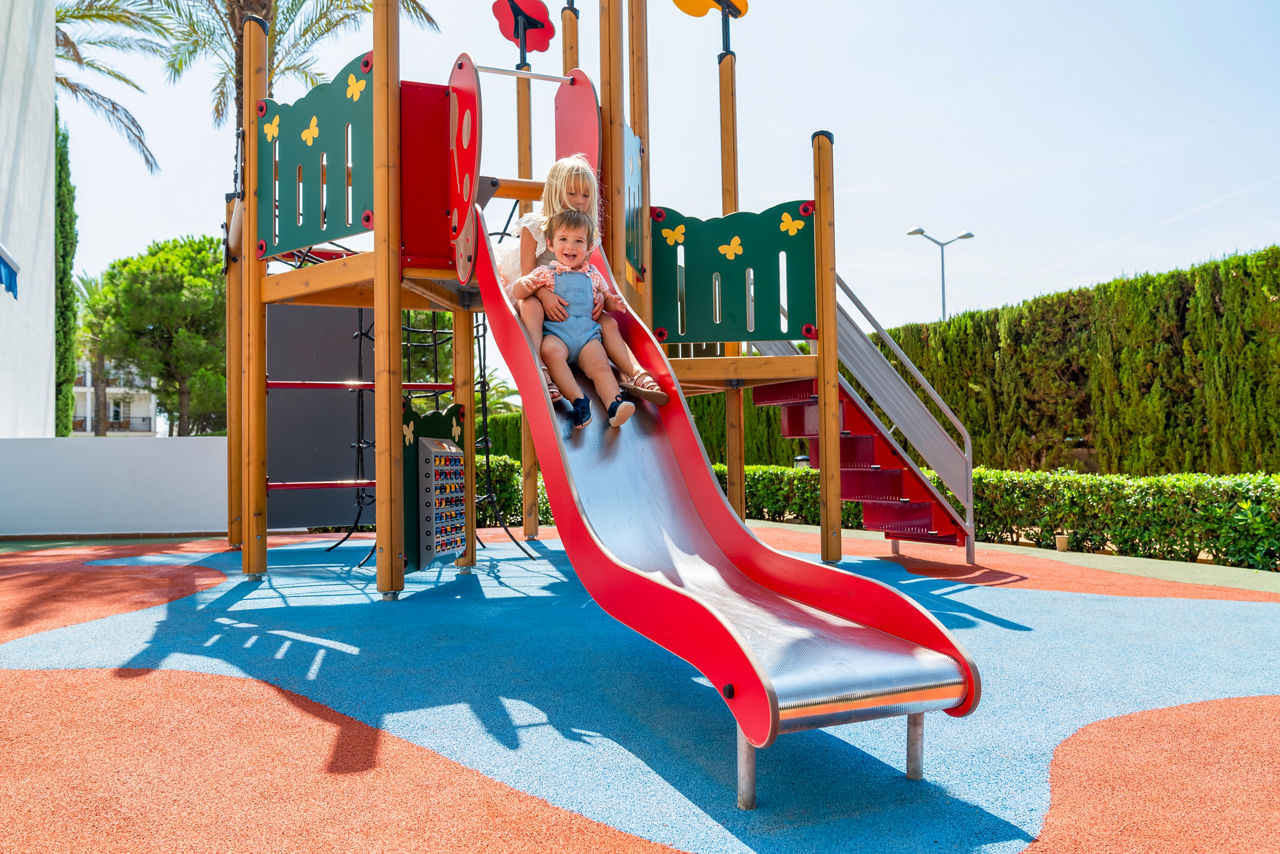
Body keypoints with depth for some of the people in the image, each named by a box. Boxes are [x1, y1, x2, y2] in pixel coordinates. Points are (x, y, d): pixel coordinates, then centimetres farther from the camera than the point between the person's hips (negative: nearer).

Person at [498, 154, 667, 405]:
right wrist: (545, 295, -35)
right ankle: (538, 372, -52)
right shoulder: (534, 227, -8)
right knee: (532, 307, -38)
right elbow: (528, 273, -15)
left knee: (608, 321, -14)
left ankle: (636, 375, -24)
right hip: (534, 293, -5)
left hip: (573, 302, 5)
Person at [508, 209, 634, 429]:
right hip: (555, 332, -2)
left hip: (588, 333, 2)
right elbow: (516, 292, 6)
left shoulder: (593, 275, 20)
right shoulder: (546, 273, 12)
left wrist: (613, 303, 7)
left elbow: (604, 298, 32)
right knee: (550, 351, -36)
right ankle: (578, 399, -41)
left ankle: (615, 403, -42)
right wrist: (524, 284, -19)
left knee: (600, 364, -26)